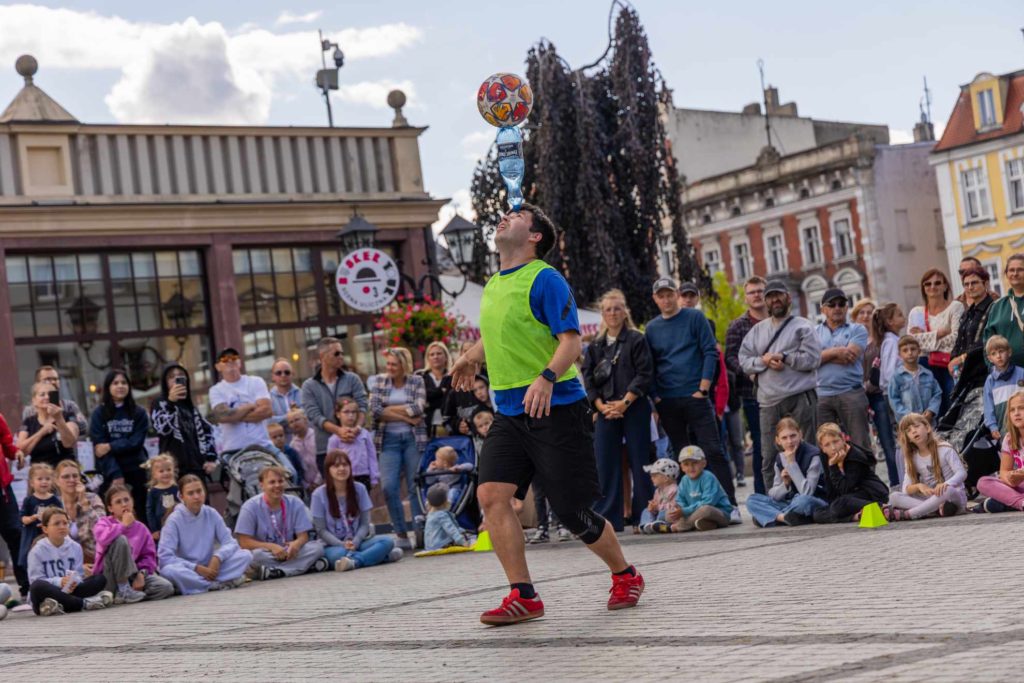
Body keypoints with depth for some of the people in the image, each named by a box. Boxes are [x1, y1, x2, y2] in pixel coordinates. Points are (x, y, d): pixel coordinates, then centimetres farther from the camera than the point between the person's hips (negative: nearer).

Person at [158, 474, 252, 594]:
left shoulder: (212, 514, 0)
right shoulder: (174, 520, -10)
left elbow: (230, 542, -1)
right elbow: (165, 556, -16)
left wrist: (217, 557, -22)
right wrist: (197, 568, -21)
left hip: (210, 568, 3)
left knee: (246, 555, -16)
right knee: (168, 570, -38)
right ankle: (221, 583, -27)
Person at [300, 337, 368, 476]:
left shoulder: (352, 379, 9)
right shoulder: (309, 386, 5)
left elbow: (361, 406, -1)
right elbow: (314, 416, -6)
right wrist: (338, 430, -21)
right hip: (325, 448, -1)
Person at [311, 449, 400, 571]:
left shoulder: (359, 489, 2)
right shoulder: (319, 494, -6)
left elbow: (364, 523, 2)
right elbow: (321, 530, -6)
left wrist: (355, 542, -17)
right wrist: (343, 545, -20)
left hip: (357, 542, 4)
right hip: (333, 545, -4)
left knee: (387, 541, -23)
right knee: (339, 554, -39)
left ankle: (355, 560, -40)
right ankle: (380, 555, -25)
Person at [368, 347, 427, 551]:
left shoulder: (416, 381, 6)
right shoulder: (379, 382, 8)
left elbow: (419, 408, -9)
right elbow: (375, 410, -5)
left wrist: (390, 409, -7)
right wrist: (405, 416, -8)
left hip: (413, 438, -1)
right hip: (389, 439, 1)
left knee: (415, 486, -3)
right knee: (389, 487, -10)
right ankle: (401, 535, -3)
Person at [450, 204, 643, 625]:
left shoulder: (545, 279, -9)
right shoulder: (493, 286, 14)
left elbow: (571, 340, -17)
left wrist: (547, 377, -32)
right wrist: (472, 357, 43)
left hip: (556, 409, -7)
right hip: (509, 413, 7)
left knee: (573, 512, -2)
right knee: (491, 494, -12)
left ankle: (625, 576, 23)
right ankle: (523, 596, -6)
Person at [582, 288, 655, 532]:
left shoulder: (636, 340, 2)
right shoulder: (595, 346, 13)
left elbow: (645, 374, -6)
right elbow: (588, 379, 8)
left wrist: (624, 402, -13)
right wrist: (601, 406, -7)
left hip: (634, 409, -3)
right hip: (606, 411, 3)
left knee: (639, 462, 0)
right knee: (605, 464, 0)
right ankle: (607, 519, 4)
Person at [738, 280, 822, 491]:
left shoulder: (802, 326, 5)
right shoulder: (757, 330, 19)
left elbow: (812, 358, -6)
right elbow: (744, 361, 12)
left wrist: (784, 358, -10)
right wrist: (764, 361, -6)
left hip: (800, 397, -4)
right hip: (769, 402, 4)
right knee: (769, 459, 2)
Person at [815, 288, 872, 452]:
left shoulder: (857, 330, 8)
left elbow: (850, 356, -8)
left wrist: (824, 355, 0)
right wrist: (836, 352, -7)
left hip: (851, 394, -2)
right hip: (822, 396, 2)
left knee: (860, 444, -2)